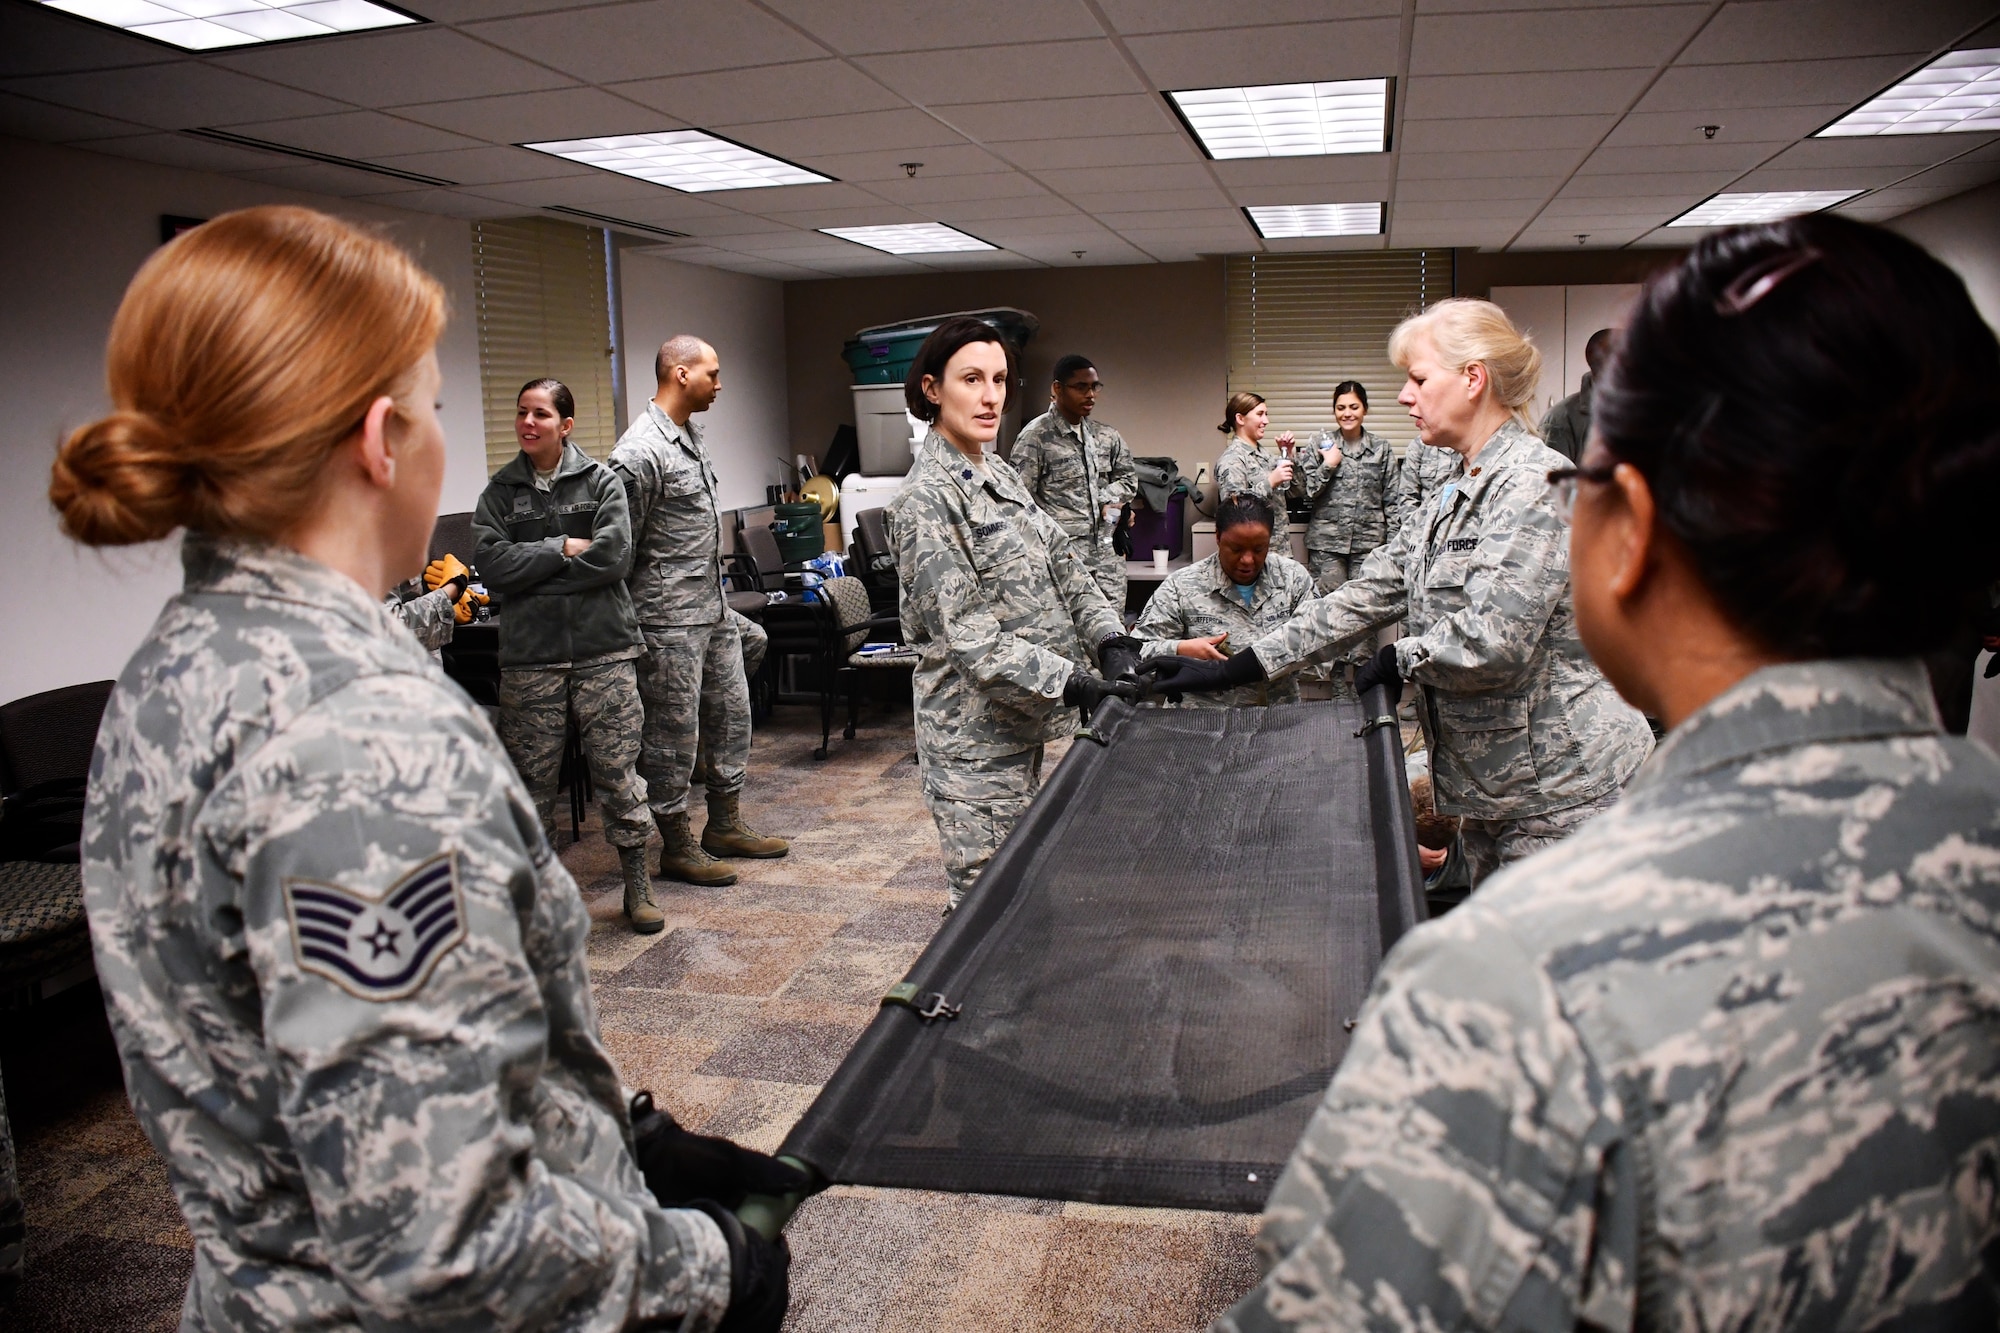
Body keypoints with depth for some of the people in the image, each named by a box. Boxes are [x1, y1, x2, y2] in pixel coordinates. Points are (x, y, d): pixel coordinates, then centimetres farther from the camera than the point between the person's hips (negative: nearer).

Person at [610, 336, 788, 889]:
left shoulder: (691, 434, 13)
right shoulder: (640, 451, -17)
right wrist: (626, 628, -11)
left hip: (714, 608, 10)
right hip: (670, 619, -10)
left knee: (731, 714, 16)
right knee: (674, 734, 1)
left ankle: (725, 826, 29)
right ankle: (677, 847, 13)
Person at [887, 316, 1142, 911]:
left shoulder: (1002, 476, 12)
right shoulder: (927, 500, -16)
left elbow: (1063, 565, 10)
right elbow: (967, 636, -21)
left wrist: (1112, 642, -6)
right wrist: (1072, 684, -26)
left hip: (1022, 720, 8)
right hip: (975, 733, -8)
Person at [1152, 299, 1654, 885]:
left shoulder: (1536, 484, -15)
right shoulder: (1456, 497, 14)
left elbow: (1493, 641, -26)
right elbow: (1365, 596, 11)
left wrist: (1400, 659, -6)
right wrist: (1230, 672, 6)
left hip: (1561, 794, -9)